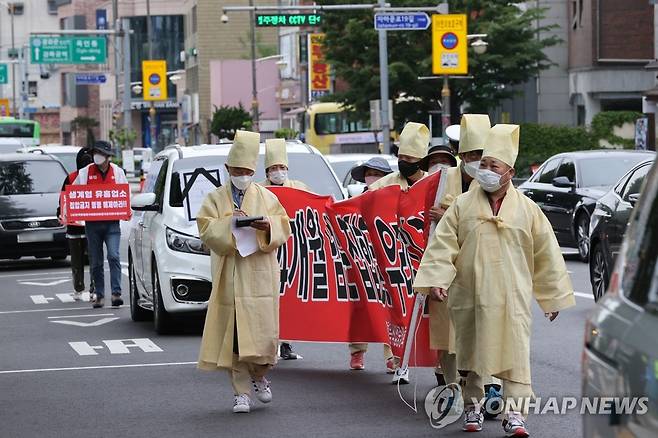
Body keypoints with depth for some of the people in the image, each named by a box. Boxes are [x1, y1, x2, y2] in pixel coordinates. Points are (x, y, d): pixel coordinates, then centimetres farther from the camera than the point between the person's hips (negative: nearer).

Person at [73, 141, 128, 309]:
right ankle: (99, 296, 13)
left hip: (112, 223, -1)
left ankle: (116, 293, -17)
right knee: (96, 262, 6)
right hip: (92, 223, 1)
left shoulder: (117, 172, 8)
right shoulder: (85, 172, 5)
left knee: (114, 256, -15)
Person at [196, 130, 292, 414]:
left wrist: (267, 225, -14)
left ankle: (258, 375, 21)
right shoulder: (215, 199, 9)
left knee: (264, 333, -6)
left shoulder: (266, 197, 12)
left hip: (260, 276, 1)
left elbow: (283, 227, 7)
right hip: (230, 278, -1)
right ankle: (242, 391, 2)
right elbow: (207, 231, -1)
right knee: (234, 336, -5)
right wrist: (229, 223, -18)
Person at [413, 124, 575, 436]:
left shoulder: (527, 210, 3)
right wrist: (435, 279, -14)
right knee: (470, 352, 9)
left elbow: (546, 253, 9)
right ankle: (472, 407, 24)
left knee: (514, 354, -9)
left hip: (512, 298, -1)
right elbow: (442, 245, -1)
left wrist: (553, 296, 10)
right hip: (469, 296, 1)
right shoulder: (462, 205, 3)